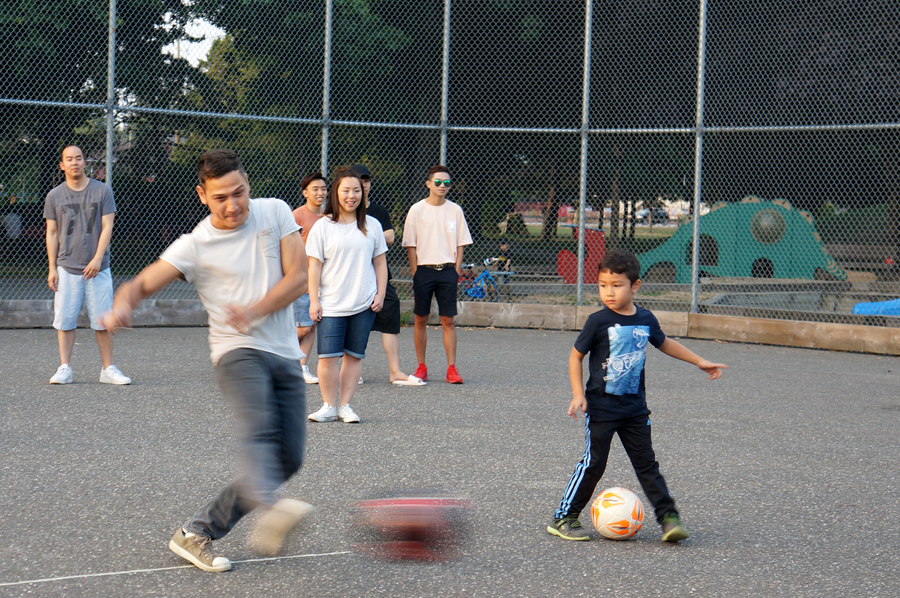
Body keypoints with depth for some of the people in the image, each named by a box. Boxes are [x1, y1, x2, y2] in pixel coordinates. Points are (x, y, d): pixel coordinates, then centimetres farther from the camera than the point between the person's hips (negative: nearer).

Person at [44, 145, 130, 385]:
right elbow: (52, 233, 10)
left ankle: (108, 369, 7)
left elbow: (107, 228, 0)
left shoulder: (102, 190, 3)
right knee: (64, 320, -2)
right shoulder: (54, 196, 7)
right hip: (66, 268, 1)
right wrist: (52, 269, 3)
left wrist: (97, 259, -12)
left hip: (98, 269, -1)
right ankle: (64, 368, 5)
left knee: (103, 321, -1)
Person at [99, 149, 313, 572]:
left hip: (284, 354, 4)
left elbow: (298, 277, 0)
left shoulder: (275, 212, 5)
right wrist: (122, 306, -28)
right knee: (258, 429, -33)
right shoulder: (194, 246, -3)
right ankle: (271, 509, -59)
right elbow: (142, 284, -4)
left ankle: (196, 533, 7)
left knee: (288, 458, -1)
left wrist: (255, 310, -16)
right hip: (237, 350, -4)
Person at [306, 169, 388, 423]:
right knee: (328, 356, -7)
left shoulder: (372, 225, 9)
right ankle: (329, 406, 4)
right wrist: (314, 301, -4)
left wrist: (380, 294, 5)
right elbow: (314, 265, 1)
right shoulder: (323, 226, 2)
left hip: (364, 304, 2)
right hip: (331, 304, -2)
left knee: (354, 356, 5)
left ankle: (345, 405, 13)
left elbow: (380, 262, 14)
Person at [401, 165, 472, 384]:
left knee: (448, 321, -1)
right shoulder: (417, 210, 2)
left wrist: (456, 270, 1)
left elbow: (460, 243, 10)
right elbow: (411, 244, 3)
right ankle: (421, 367, 11)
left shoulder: (455, 210, 7)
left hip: (447, 270, 1)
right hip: (423, 269, -1)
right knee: (421, 319, 3)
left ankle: (452, 368, 0)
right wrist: (415, 272, -4)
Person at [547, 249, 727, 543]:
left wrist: (699, 361, 26)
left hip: (635, 407, 4)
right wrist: (578, 394, -13)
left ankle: (668, 517, 11)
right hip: (601, 407, -4)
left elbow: (664, 343, 22)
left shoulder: (646, 320, 2)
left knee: (647, 463, 7)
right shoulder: (598, 321, -11)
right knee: (593, 463, -1)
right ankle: (563, 519, 9)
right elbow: (576, 356, -4)